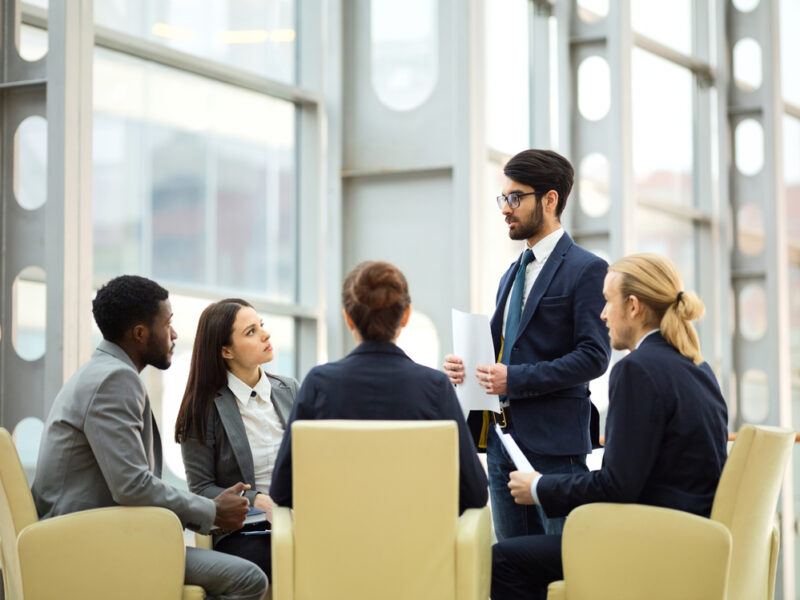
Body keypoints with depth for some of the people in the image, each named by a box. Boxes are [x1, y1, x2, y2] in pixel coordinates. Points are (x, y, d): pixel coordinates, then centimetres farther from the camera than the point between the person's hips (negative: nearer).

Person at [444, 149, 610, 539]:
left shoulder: (587, 270, -6)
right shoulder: (513, 274, 21)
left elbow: (594, 356, -14)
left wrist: (515, 378, -19)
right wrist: (463, 367, 2)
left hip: (555, 447, -8)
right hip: (503, 441, 8)